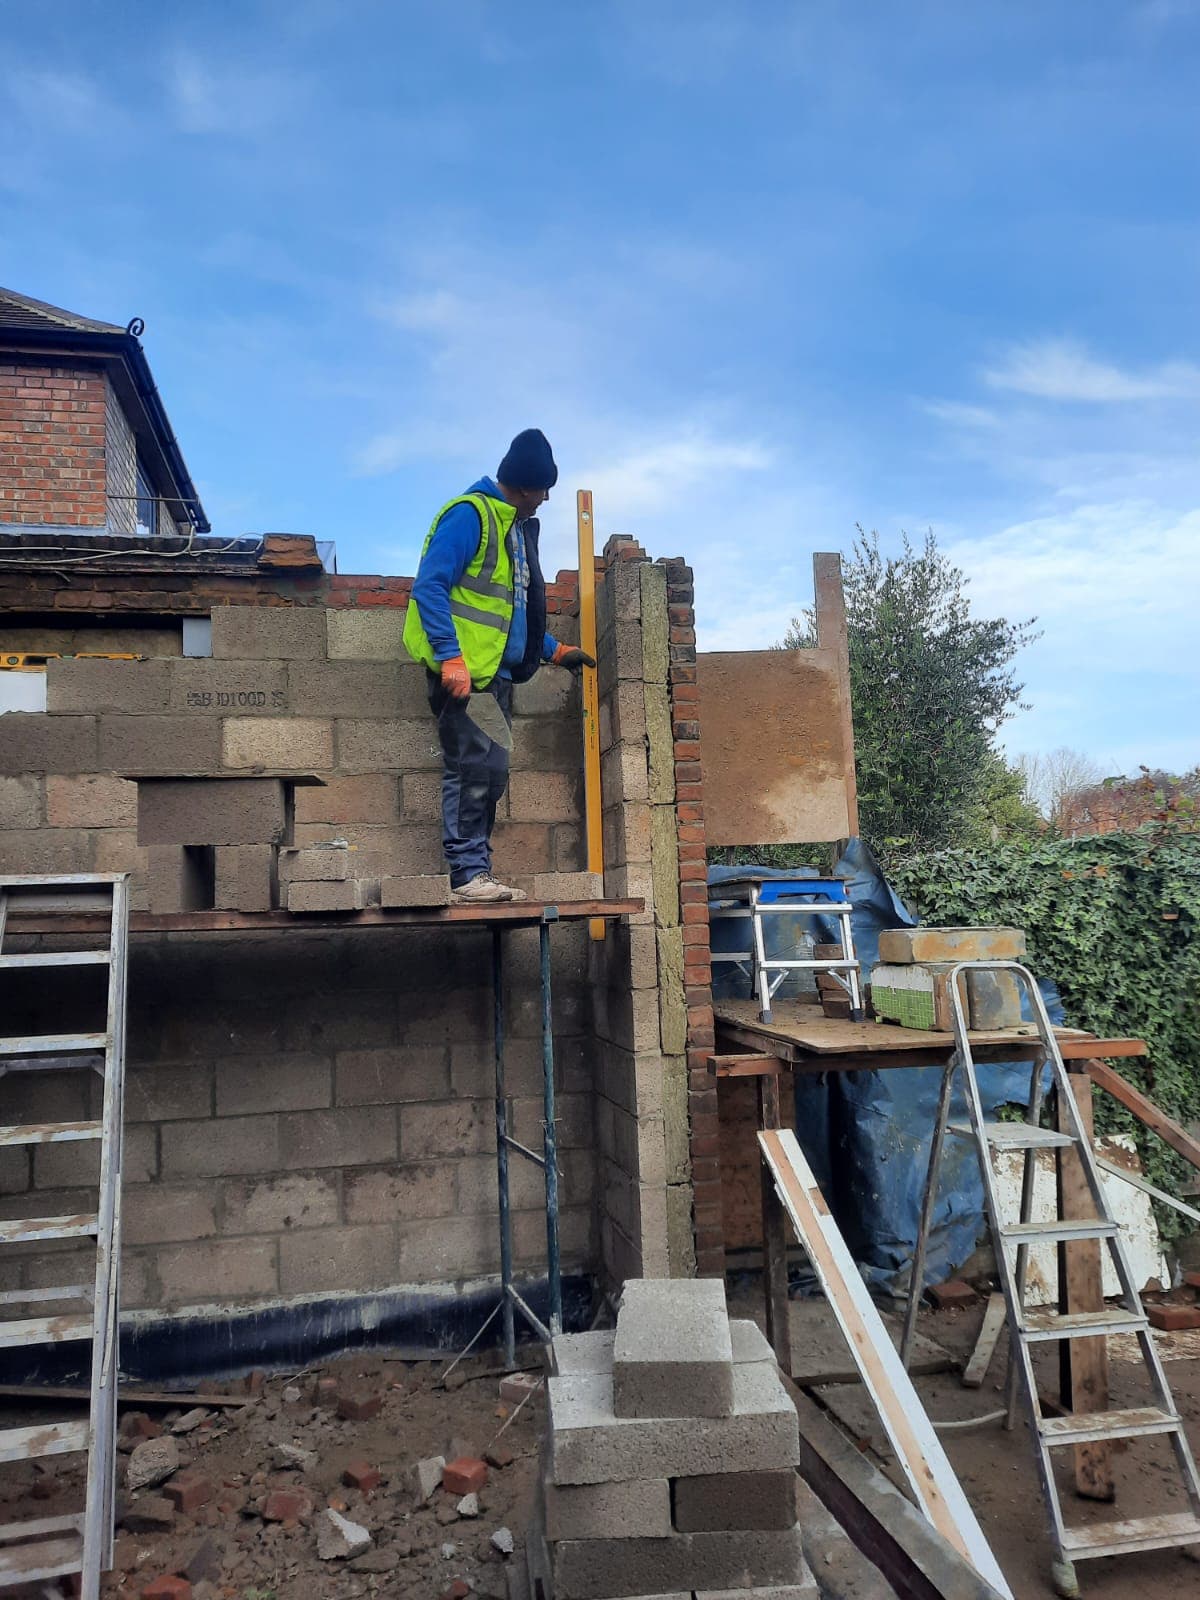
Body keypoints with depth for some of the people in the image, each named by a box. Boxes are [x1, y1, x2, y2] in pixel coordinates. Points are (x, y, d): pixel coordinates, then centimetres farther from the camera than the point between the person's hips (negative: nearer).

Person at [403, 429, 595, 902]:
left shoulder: (515, 528, 22)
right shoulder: (470, 514, -7)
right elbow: (428, 586, -16)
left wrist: (555, 650, 25)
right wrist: (451, 657, -23)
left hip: (496, 673, 9)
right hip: (464, 672, -9)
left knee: (487, 773, 7)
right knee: (477, 767, -13)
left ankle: (475, 873, 11)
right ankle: (469, 873, -9)